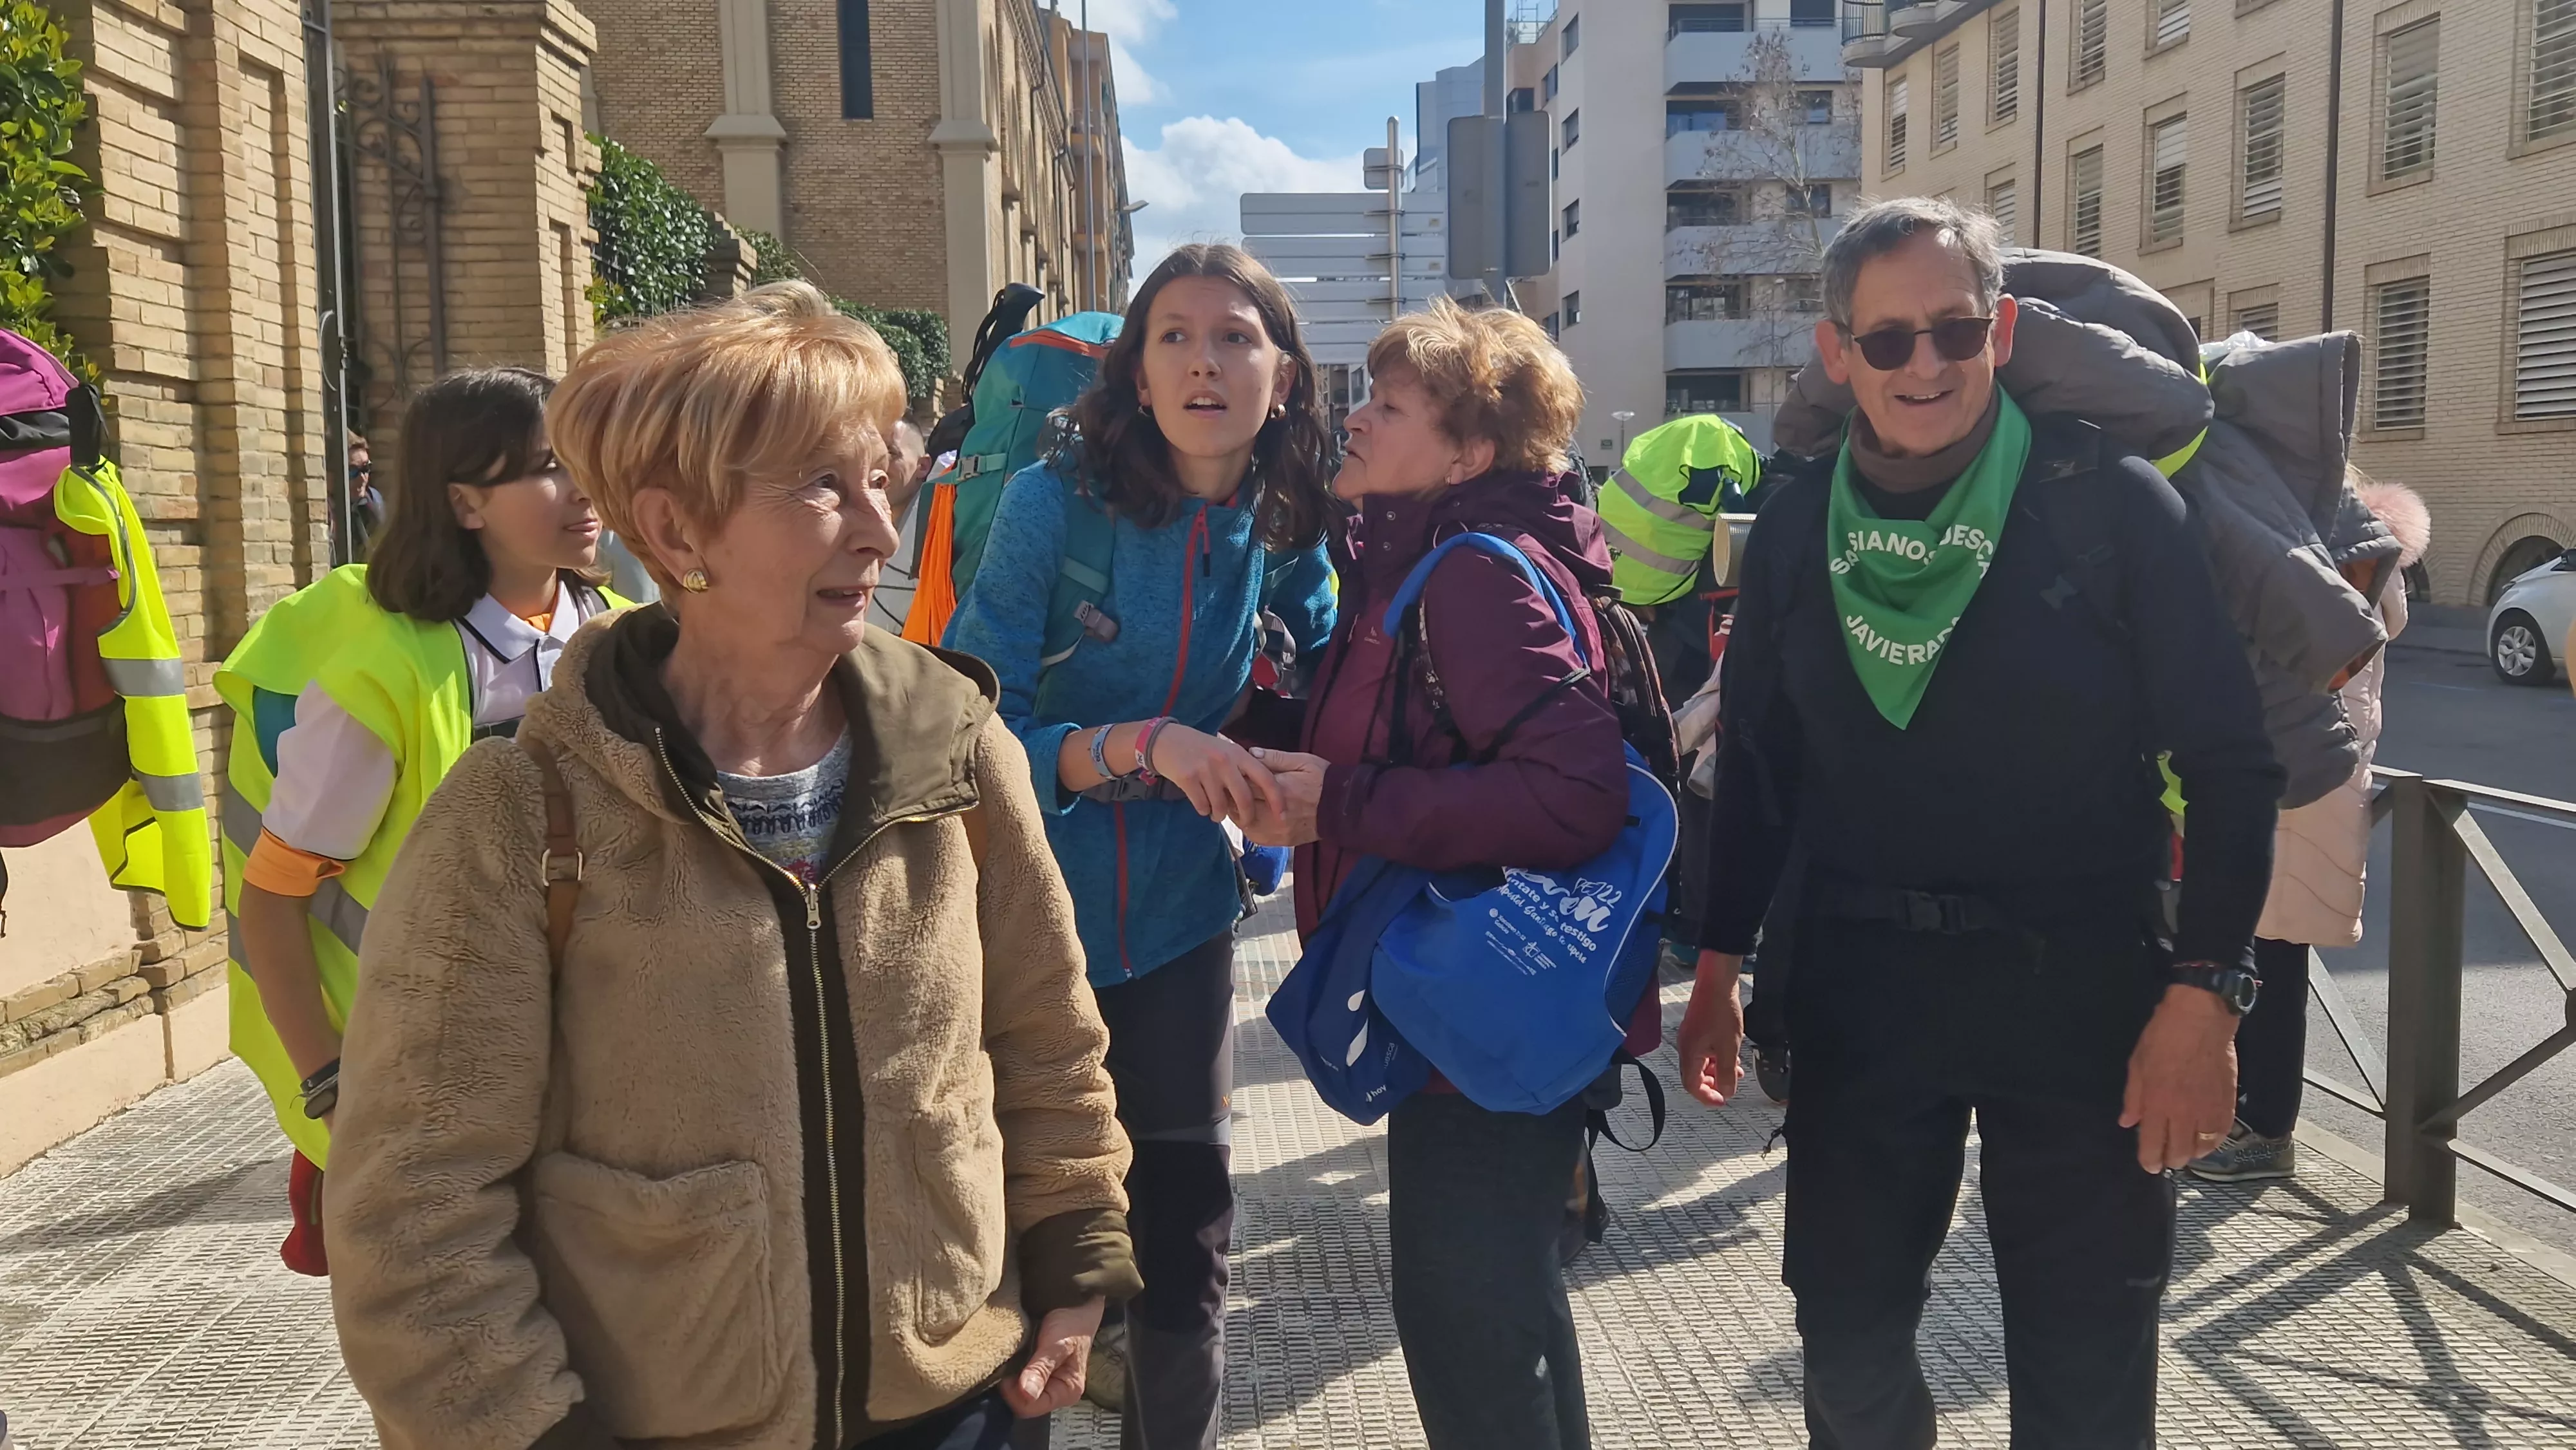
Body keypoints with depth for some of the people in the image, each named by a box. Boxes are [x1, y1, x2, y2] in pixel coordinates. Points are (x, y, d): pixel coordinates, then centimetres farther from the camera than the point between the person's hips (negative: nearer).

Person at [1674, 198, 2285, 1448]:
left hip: (2079, 983, -2)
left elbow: (2230, 759, -7)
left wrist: (2206, 990, -13)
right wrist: (1718, 968, 9)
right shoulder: (1794, 528, 2)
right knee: (1845, 1339, 13)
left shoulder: (2111, 500, -9)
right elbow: (1755, 761, 10)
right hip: (1856, 980, 3)